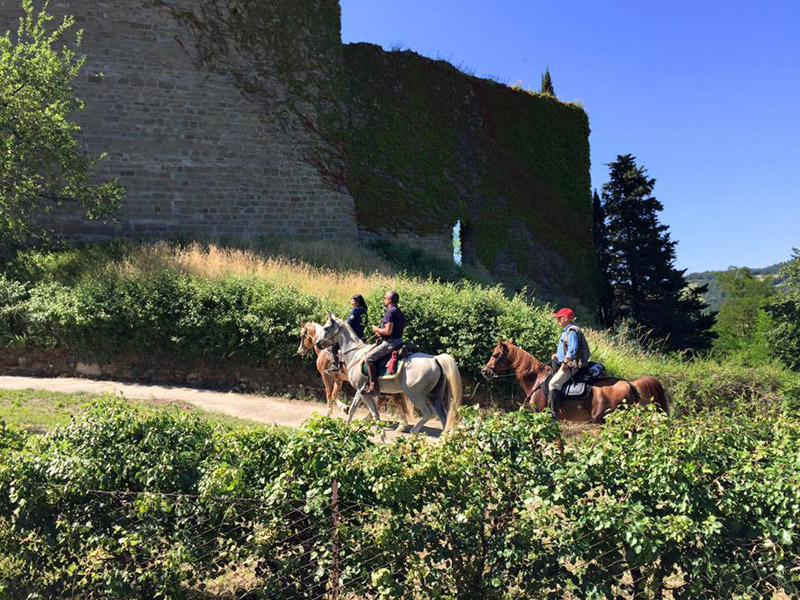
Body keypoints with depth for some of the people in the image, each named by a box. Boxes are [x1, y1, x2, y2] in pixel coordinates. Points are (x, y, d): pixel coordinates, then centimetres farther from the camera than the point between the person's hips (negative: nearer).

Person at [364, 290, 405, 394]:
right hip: (398, 341, 11)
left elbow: (388, 331, -25)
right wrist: (381, 331, 17)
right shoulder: (399, 312, 14)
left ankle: (373, 385, -13)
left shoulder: (390, 312, -17)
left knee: (369, 358, -11)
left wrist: (377, 329, -6)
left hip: (390, 343, -11)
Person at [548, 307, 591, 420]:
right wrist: (557, 355, 13)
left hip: (571, 365, -11)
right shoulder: (566, 331, 18)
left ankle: (554, 414, -23)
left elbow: (573, 349, -24)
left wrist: (565, 362, -28)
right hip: (566, 363, 11)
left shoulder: (572, 331, -14)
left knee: (554, 383, -23)